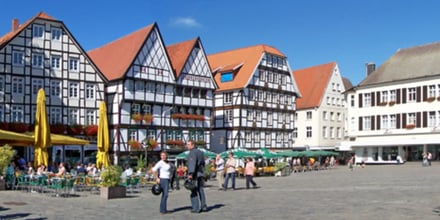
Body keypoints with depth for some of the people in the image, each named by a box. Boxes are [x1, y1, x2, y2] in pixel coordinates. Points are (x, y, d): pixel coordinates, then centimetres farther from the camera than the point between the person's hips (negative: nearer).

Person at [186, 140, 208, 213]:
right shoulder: (200, 152, 16)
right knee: (201, 190, 12)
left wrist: (190, 174, -31)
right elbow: (203, 163, 24)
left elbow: (192, 163, -25)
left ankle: (195, 208, -4)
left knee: (194, 191, -4)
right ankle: (204, 206, 14)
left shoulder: (192, 152, -12)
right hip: (200, 174, 9)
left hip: (194, 174, -9)